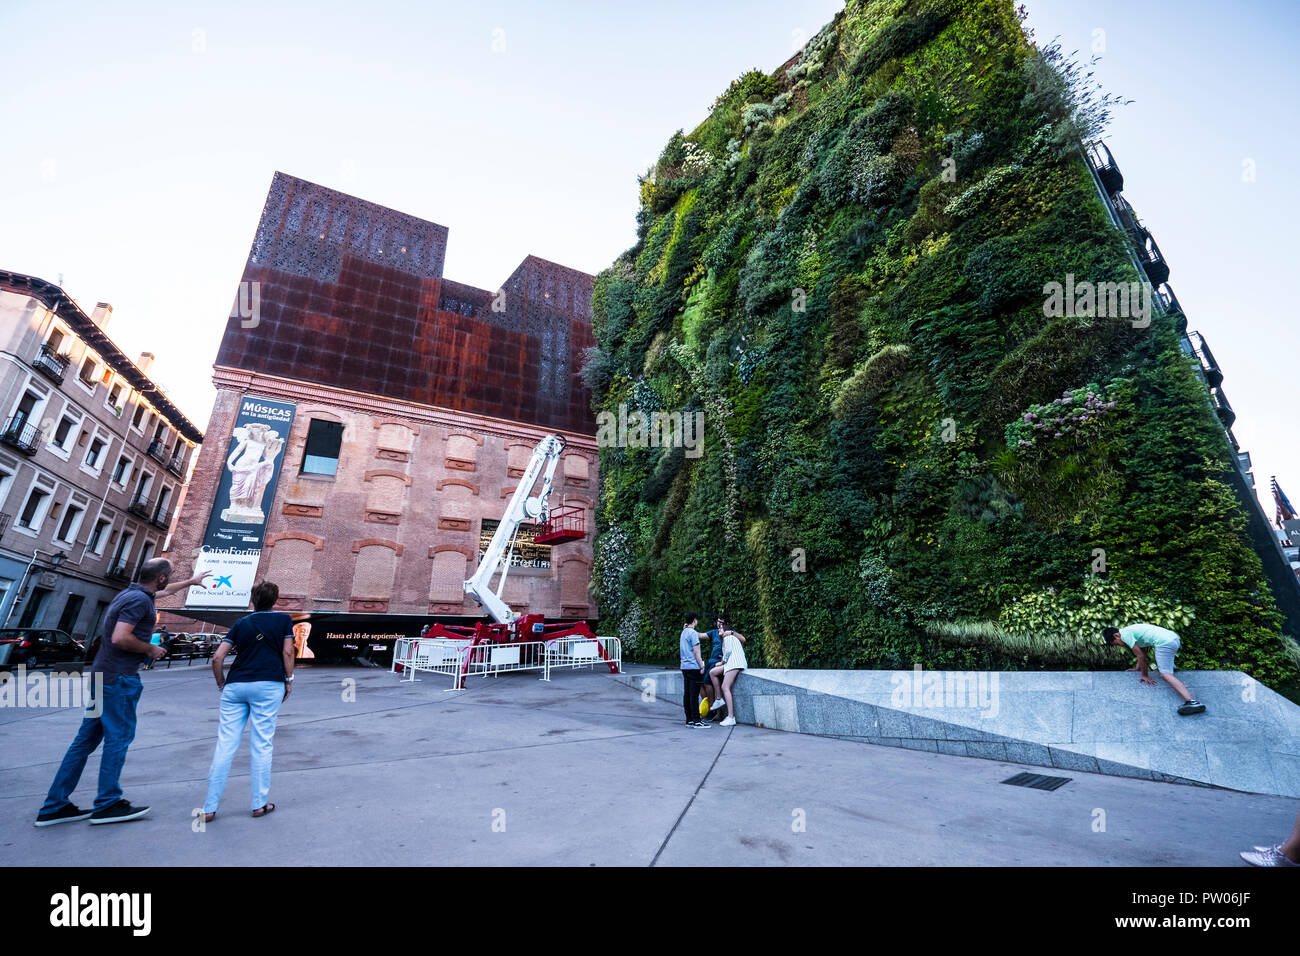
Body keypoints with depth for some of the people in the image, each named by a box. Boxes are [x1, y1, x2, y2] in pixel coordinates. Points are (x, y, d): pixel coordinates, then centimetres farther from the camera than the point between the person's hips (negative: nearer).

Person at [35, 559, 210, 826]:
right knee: (118, 738, -2)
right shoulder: (139, 600, -17)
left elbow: (165, 590, 35)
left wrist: (191, 581, 47)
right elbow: (120, 638, -26)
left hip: (101, 676, 10)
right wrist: (151, 649, -10)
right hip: (119, 679, -10)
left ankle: (55, 806, 17)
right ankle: (107, 804, 4)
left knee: (86, 739, 12)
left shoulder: (129, 594, 15)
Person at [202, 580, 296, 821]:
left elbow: (217, 658, 8)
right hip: (268, 685, -3)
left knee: (225, 746, 7)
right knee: (261, 745, 2)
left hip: (235, 685, 3)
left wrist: (222, 684, 20)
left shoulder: (240, 623, 14)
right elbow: (287, 652, 0)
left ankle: (209, 808, 10)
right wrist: (289, 680, 9)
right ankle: (259, 804, 10)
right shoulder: (283, 619, 6)